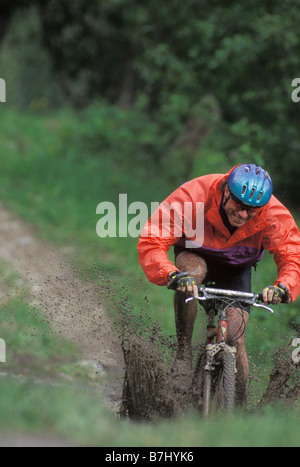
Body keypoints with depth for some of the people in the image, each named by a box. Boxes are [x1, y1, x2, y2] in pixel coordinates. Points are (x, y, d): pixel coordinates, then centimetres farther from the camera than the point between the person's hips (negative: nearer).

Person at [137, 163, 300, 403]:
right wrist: (172, 275, -56)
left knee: (234, 338, -16)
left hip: (236, 267, 1)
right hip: (195, 255, -1)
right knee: (192, 272, -39)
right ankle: (183, 352, -25)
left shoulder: (273, 215, -30)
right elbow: (151, 242, -38)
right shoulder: (193, 197, -36)